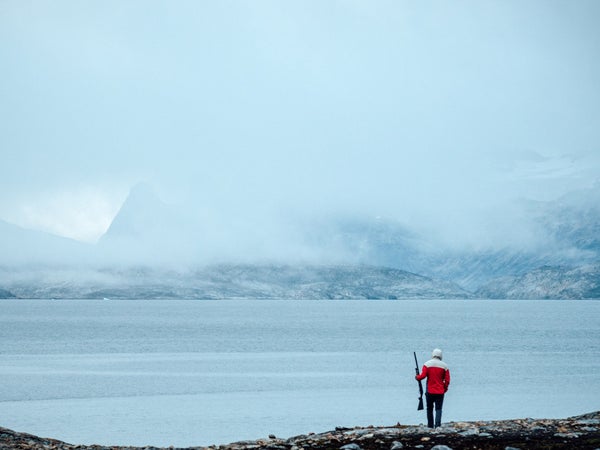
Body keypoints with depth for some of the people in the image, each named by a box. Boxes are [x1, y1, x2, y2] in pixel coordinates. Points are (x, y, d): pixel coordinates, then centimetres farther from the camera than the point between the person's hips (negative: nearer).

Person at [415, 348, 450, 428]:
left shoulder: (427, 364, -5)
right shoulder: (444, 366, -1)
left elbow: (422, 376, -12)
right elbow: (447, 380, -1)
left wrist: (417, 377, 9)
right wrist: (445, 388, 14)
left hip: (430, 391, 0)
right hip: (440, 392, 0)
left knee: (429, 409, 13)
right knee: (438, 409, 2)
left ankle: (430, 425, 14)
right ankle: (437, 424, -12)